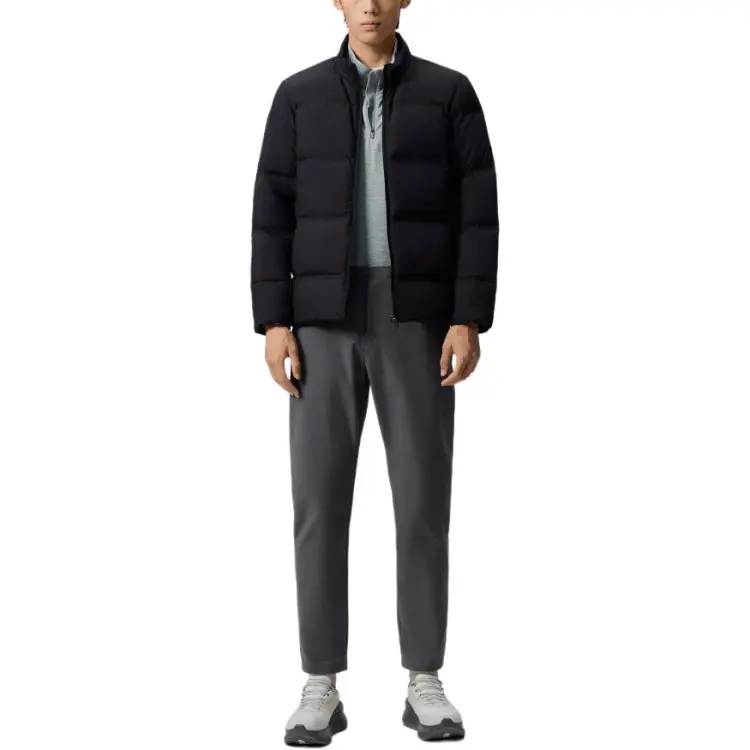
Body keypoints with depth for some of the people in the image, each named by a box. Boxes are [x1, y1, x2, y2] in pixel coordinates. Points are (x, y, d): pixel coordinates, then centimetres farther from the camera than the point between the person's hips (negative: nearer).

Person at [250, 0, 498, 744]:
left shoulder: (450, 93, 5)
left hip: (418, 322, -1)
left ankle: (424, 685, 11)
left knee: (422, 499, -1)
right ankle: (321, 690, 7)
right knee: (319, 500, -2)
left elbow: (477, 215, 0)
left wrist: (470, 322, -10)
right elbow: (273, 215, 4)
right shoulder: (299, 95, 8)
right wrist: (274, 324, -6)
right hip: (327, 323, 1)